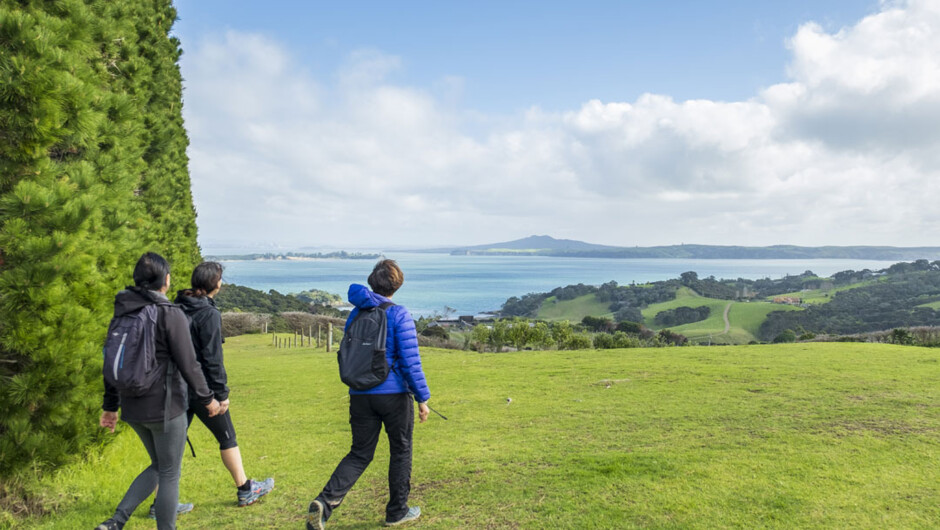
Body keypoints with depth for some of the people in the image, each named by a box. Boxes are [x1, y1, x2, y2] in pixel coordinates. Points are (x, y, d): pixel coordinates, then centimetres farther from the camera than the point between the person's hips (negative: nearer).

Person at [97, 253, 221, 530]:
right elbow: (188, 364, -14)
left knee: (159, 466, 23)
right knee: (169, 474, 8)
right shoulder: (171, 314, -16)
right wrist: (207, 398, -2)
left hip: (133, 407, 7)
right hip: (165, 406, -7)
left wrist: (110, 406, 19)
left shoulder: (122, 313, 5)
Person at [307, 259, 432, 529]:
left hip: (360, 396, 5)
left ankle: (325, 502, -7)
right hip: (394, 395, -5)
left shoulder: (355, 314, 7)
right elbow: (411, 362, -14)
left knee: (360, 454, 12)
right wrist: (422, 398, -7)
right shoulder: (399, 315, -11)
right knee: (400, 451, 14)